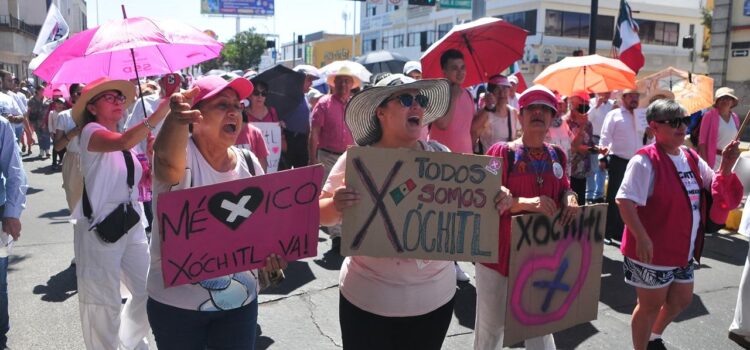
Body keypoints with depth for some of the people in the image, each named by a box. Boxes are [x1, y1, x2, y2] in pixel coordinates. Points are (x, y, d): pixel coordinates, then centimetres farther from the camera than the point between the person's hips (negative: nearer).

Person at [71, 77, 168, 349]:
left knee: (148, 291, 12)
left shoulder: (123, 142, 15)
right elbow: (124, 142, -34)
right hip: (100, 228, -7)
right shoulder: (91, 132, -9)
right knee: (104, 303, 2)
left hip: (132, 224, 7)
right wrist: (160, 112, -41)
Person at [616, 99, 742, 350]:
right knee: (651, 305, 6)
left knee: (681, 300, 23)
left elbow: (717, 189, 14)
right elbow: (625, 201, -25)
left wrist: (726, 166, -4)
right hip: (653, 251, -8)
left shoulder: (691, 158, 6)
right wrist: (642, 238, -31)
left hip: (684, 249, 9)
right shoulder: (645, 161, -19)